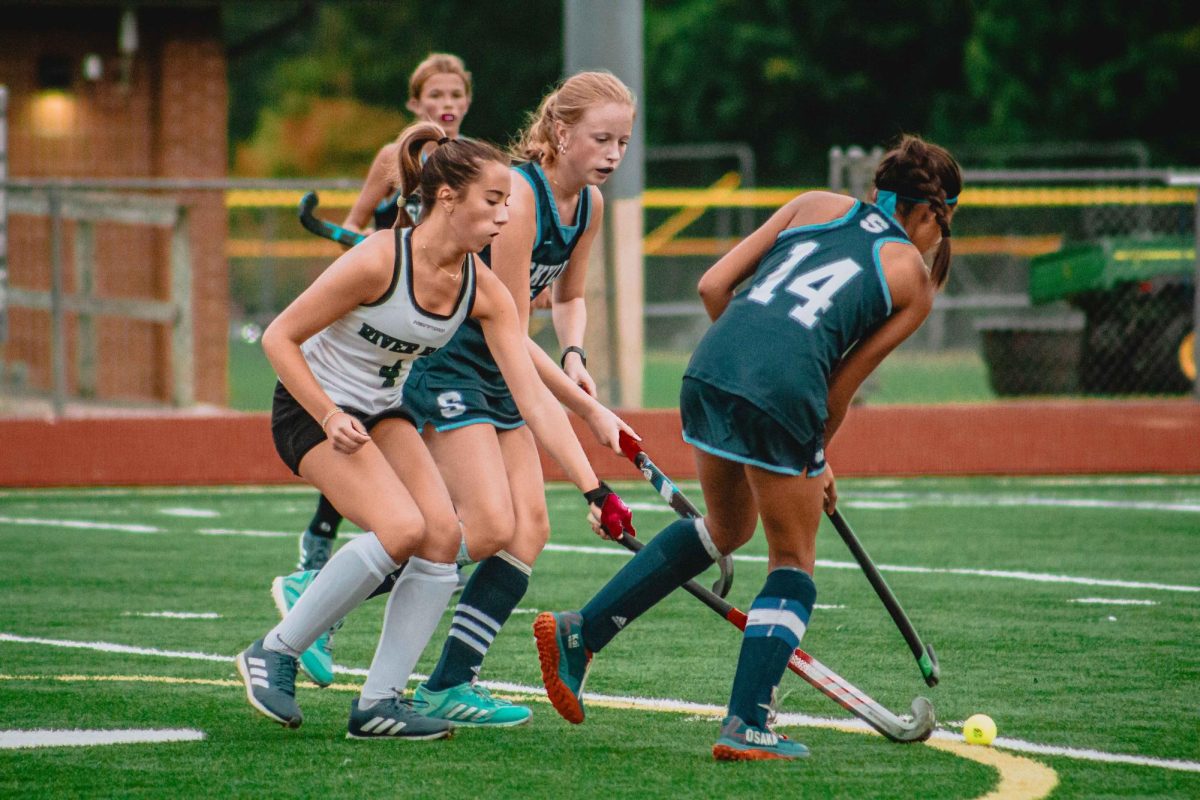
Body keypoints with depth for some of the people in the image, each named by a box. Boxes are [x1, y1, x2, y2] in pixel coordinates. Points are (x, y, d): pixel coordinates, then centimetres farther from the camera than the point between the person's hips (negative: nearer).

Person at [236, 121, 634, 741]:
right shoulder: (379, 260, -26)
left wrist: (594, 491, -16)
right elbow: (279, 337, -19)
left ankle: (376, 705, -4)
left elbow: (535, 400, -10)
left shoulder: (484, 292, -9)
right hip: (311, 409, -7)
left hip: (383, 413, 7)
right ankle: (274, 654, -9)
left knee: (444, 533, -12)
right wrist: (331, 417, -28)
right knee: (401, 528, -25)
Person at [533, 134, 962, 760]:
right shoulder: (913, 280, 14)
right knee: (793, 564, 15)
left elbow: (713, 287, 17)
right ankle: (746, 726, 5)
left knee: (726, 527, 29)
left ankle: (581, 631, 22)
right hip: (785, 386, -5)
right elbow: (839, 389, 11)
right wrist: (815, 464, 26)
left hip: (710, 363, 5)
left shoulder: (817, 206, 24)